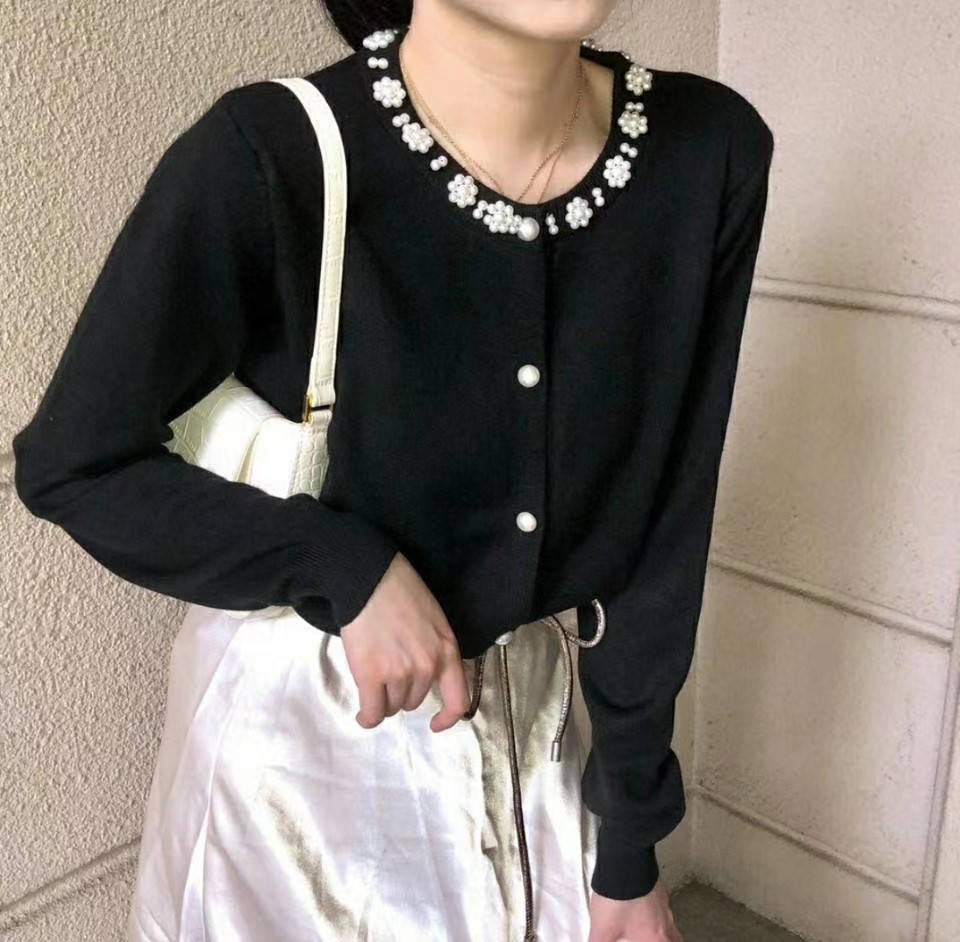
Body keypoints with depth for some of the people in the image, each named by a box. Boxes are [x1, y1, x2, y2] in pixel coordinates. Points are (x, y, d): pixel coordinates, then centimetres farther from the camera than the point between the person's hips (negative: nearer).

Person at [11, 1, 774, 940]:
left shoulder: (709, 152, -14)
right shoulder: (266, 158, -24)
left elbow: (663, 525, -8)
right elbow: (70, 466, -12)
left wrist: (629, 846, -2)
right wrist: (344, 568, -22)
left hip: (543, 709, 3)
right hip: (299, 718, -2)